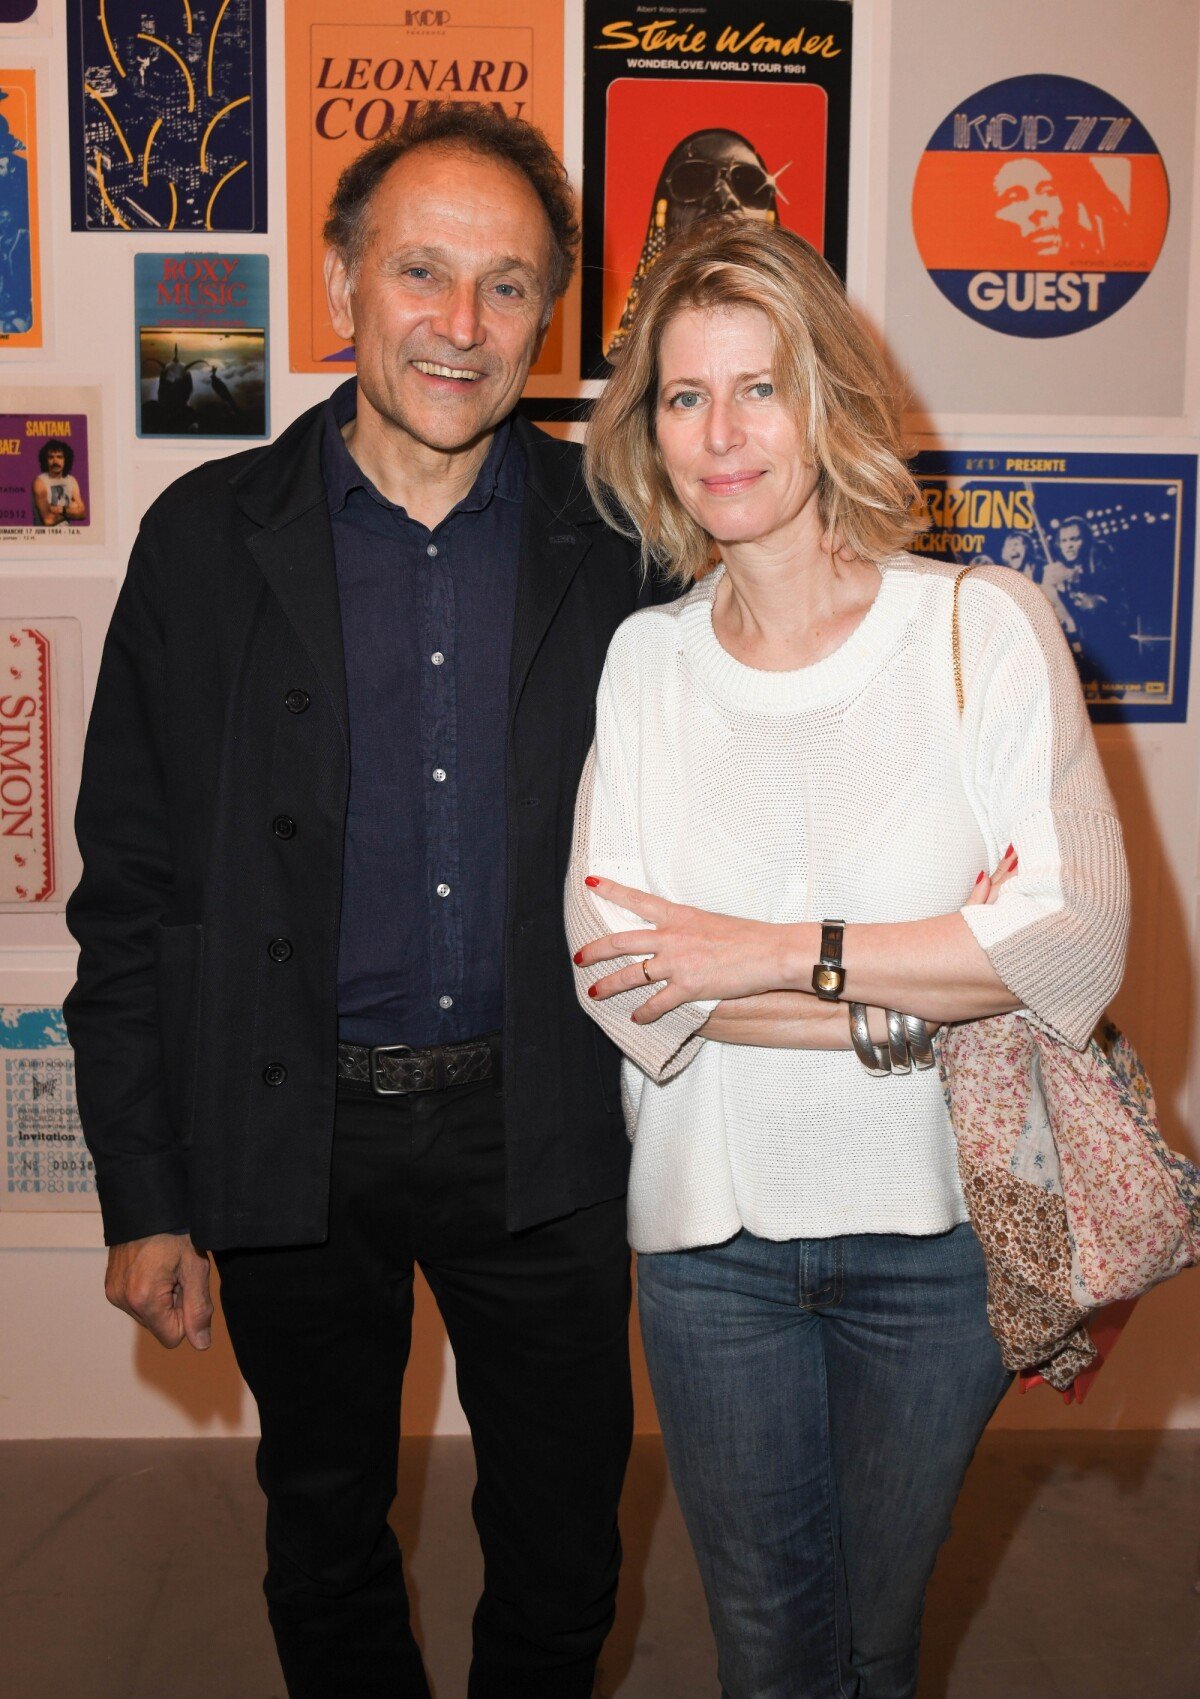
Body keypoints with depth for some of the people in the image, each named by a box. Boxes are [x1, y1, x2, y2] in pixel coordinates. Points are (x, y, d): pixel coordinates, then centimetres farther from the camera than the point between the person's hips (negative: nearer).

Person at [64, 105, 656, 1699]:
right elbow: (131, 890, -2)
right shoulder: (209, 537, -4)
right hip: (295, 1136, 0)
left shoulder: (617, 535, -3)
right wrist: (145, 1198, -3)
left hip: (545, 1137, 0)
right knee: (325, 1539, 21)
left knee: (562, 1565, 17)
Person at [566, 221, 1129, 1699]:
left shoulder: (985, 628, -7)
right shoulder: (641, 661, -2)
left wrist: (772, 954, -19)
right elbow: (616, 973, -11)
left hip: (938, 1225, -1)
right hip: (711, 1228, 1)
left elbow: (1079, 939, -16)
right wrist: (908, 997, -18)